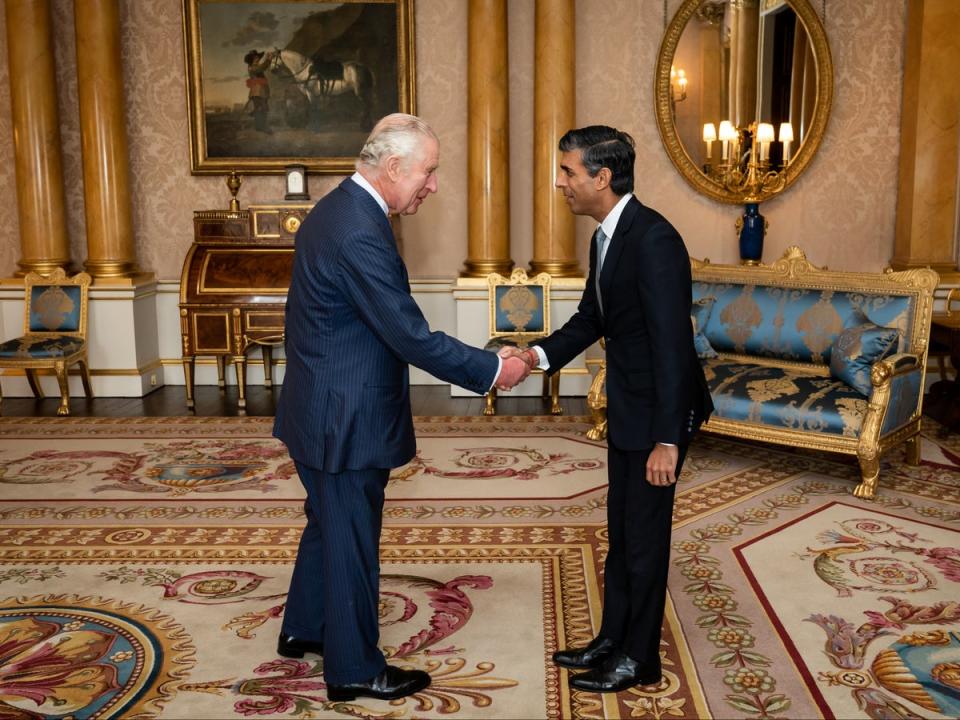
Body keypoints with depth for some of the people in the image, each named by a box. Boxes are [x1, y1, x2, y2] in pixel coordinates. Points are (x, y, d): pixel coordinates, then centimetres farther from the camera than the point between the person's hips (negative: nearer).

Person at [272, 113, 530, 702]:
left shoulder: (335, 209, 6)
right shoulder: (360, 234, -26)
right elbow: (413, 338, -26)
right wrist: (492, 370, -16)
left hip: (322, 410, 10)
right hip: (346, 420, -10)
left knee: (329, 523, 25)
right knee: (352, 542, 6)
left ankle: (303, 629, 43)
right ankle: (354, 669, 24)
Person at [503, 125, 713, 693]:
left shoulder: (653, 239, -24)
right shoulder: (606, 237, 6)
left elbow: (672, 342, -26)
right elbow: (591, 319, 14)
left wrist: (667, 439, -27)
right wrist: (539, 355, -2)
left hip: (659, 411, -9)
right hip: (627, 408, 9)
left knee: (644, 535, 5)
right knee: (621, 530, 18)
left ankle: (639, 659, 23)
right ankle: (613, 639, 34)